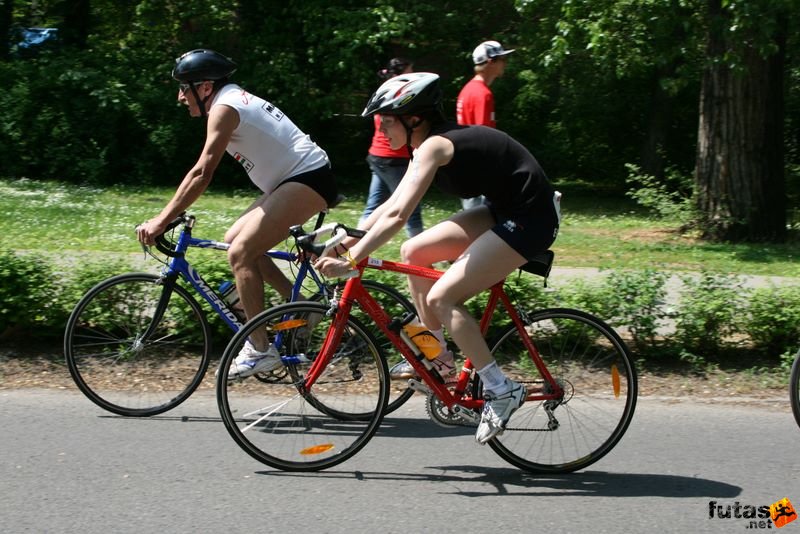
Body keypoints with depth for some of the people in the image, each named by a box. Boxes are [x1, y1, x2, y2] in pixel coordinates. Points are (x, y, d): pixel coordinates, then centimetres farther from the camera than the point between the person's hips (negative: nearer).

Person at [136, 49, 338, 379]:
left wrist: (161, 221, -19)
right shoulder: (237, 99, 18)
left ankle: (260, 350, -12)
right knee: (236, 240, 12)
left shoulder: (224, 107, -13)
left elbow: (202, 173, -19)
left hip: (308, 179, -10)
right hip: (296, 179, 10)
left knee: (241, 252, -14)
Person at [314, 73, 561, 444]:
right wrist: (349, 238, 9)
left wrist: (349, 261, -28)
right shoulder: (429, 143, 10)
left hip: (529, 220, -10)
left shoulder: (434, 146, -19)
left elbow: (397, 216, -28)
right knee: (413, 252, 7)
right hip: (503, 211, 10)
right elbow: (392, 205, 16)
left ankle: (501, 390, -8)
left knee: (441, 298, -14)